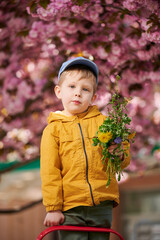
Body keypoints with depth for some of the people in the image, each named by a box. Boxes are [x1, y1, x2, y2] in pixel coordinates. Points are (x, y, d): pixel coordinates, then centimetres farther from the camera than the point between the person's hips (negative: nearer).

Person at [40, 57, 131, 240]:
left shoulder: (102, 122, 8)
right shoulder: (54, 128, 3)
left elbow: (124, 160, 12)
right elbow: (49, 172, 1)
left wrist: (120, 155, -12)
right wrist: (53, 208, -4)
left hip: (102, 205, 2)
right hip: (70, 208, -2)